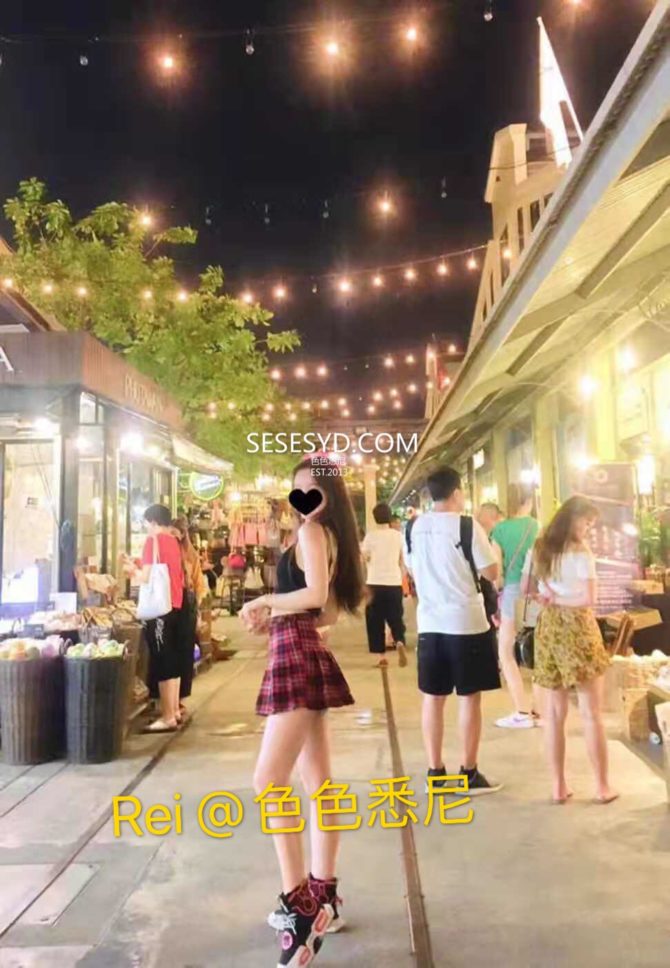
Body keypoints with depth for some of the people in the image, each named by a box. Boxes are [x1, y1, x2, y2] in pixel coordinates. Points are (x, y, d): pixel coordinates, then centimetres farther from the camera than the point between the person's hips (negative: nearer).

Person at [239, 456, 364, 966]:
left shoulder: (311, 530, -9)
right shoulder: (330, 537, 18)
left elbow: (314, 594, -24)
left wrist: (264, 601, -10)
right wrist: (273, 616, 15)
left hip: (299, 659, -10)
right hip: (305, 658, 10)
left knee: (269, 781, -11)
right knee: (318, 782, 13)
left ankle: (300, 903, -7)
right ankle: (323, 896, 24)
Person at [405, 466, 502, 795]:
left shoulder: (414, 528, 4)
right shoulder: (468, 526, -11)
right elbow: (491, 573, -8)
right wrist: (491, 549, 10)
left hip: (429, 622, 5)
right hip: (467, 622, -5)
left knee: (432, 697, 10)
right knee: (469, 697, 6)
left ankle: (435, 772, 18)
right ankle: (469, 773, 14)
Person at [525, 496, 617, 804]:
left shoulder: (538, 549, 8)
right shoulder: (581, 552, -10)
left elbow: (525, 589, 14)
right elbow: (589, 599, -17)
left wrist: (550, 596, 8)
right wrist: (561, 599, -4)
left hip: (547, 628, 5)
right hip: (577, 628, -5)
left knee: (553, 714, 9)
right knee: (591, 713, 6)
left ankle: (558, 786, 16)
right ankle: (602, 786, 15)